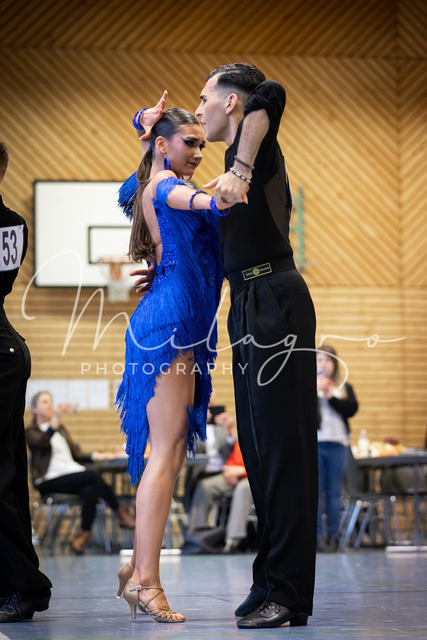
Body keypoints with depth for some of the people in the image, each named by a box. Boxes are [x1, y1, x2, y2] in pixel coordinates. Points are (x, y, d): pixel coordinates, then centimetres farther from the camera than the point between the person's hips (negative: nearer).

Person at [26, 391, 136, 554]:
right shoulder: (31, 433, 7)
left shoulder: (61, 429, 28)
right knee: (92, 475, -29)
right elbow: (44, 441, -17)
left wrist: (95, 456, 8)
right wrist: (56, 418, -30)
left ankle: (84, 534, -28)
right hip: (49, 481, -6)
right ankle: (121, 513, -20)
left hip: (72, 473, 6)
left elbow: (76, 455, 26)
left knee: (90, 491, -31)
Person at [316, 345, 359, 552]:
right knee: (315, 491, -5)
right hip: (312, 442, -2)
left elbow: (351, 409, -1)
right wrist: (315, 390, -11)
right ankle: (318, 535, -4)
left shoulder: (344, 388, 14)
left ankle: (333, 536, 5)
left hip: (337, 443, 2)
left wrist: (330, 395, -7)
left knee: (334, 492, 2)